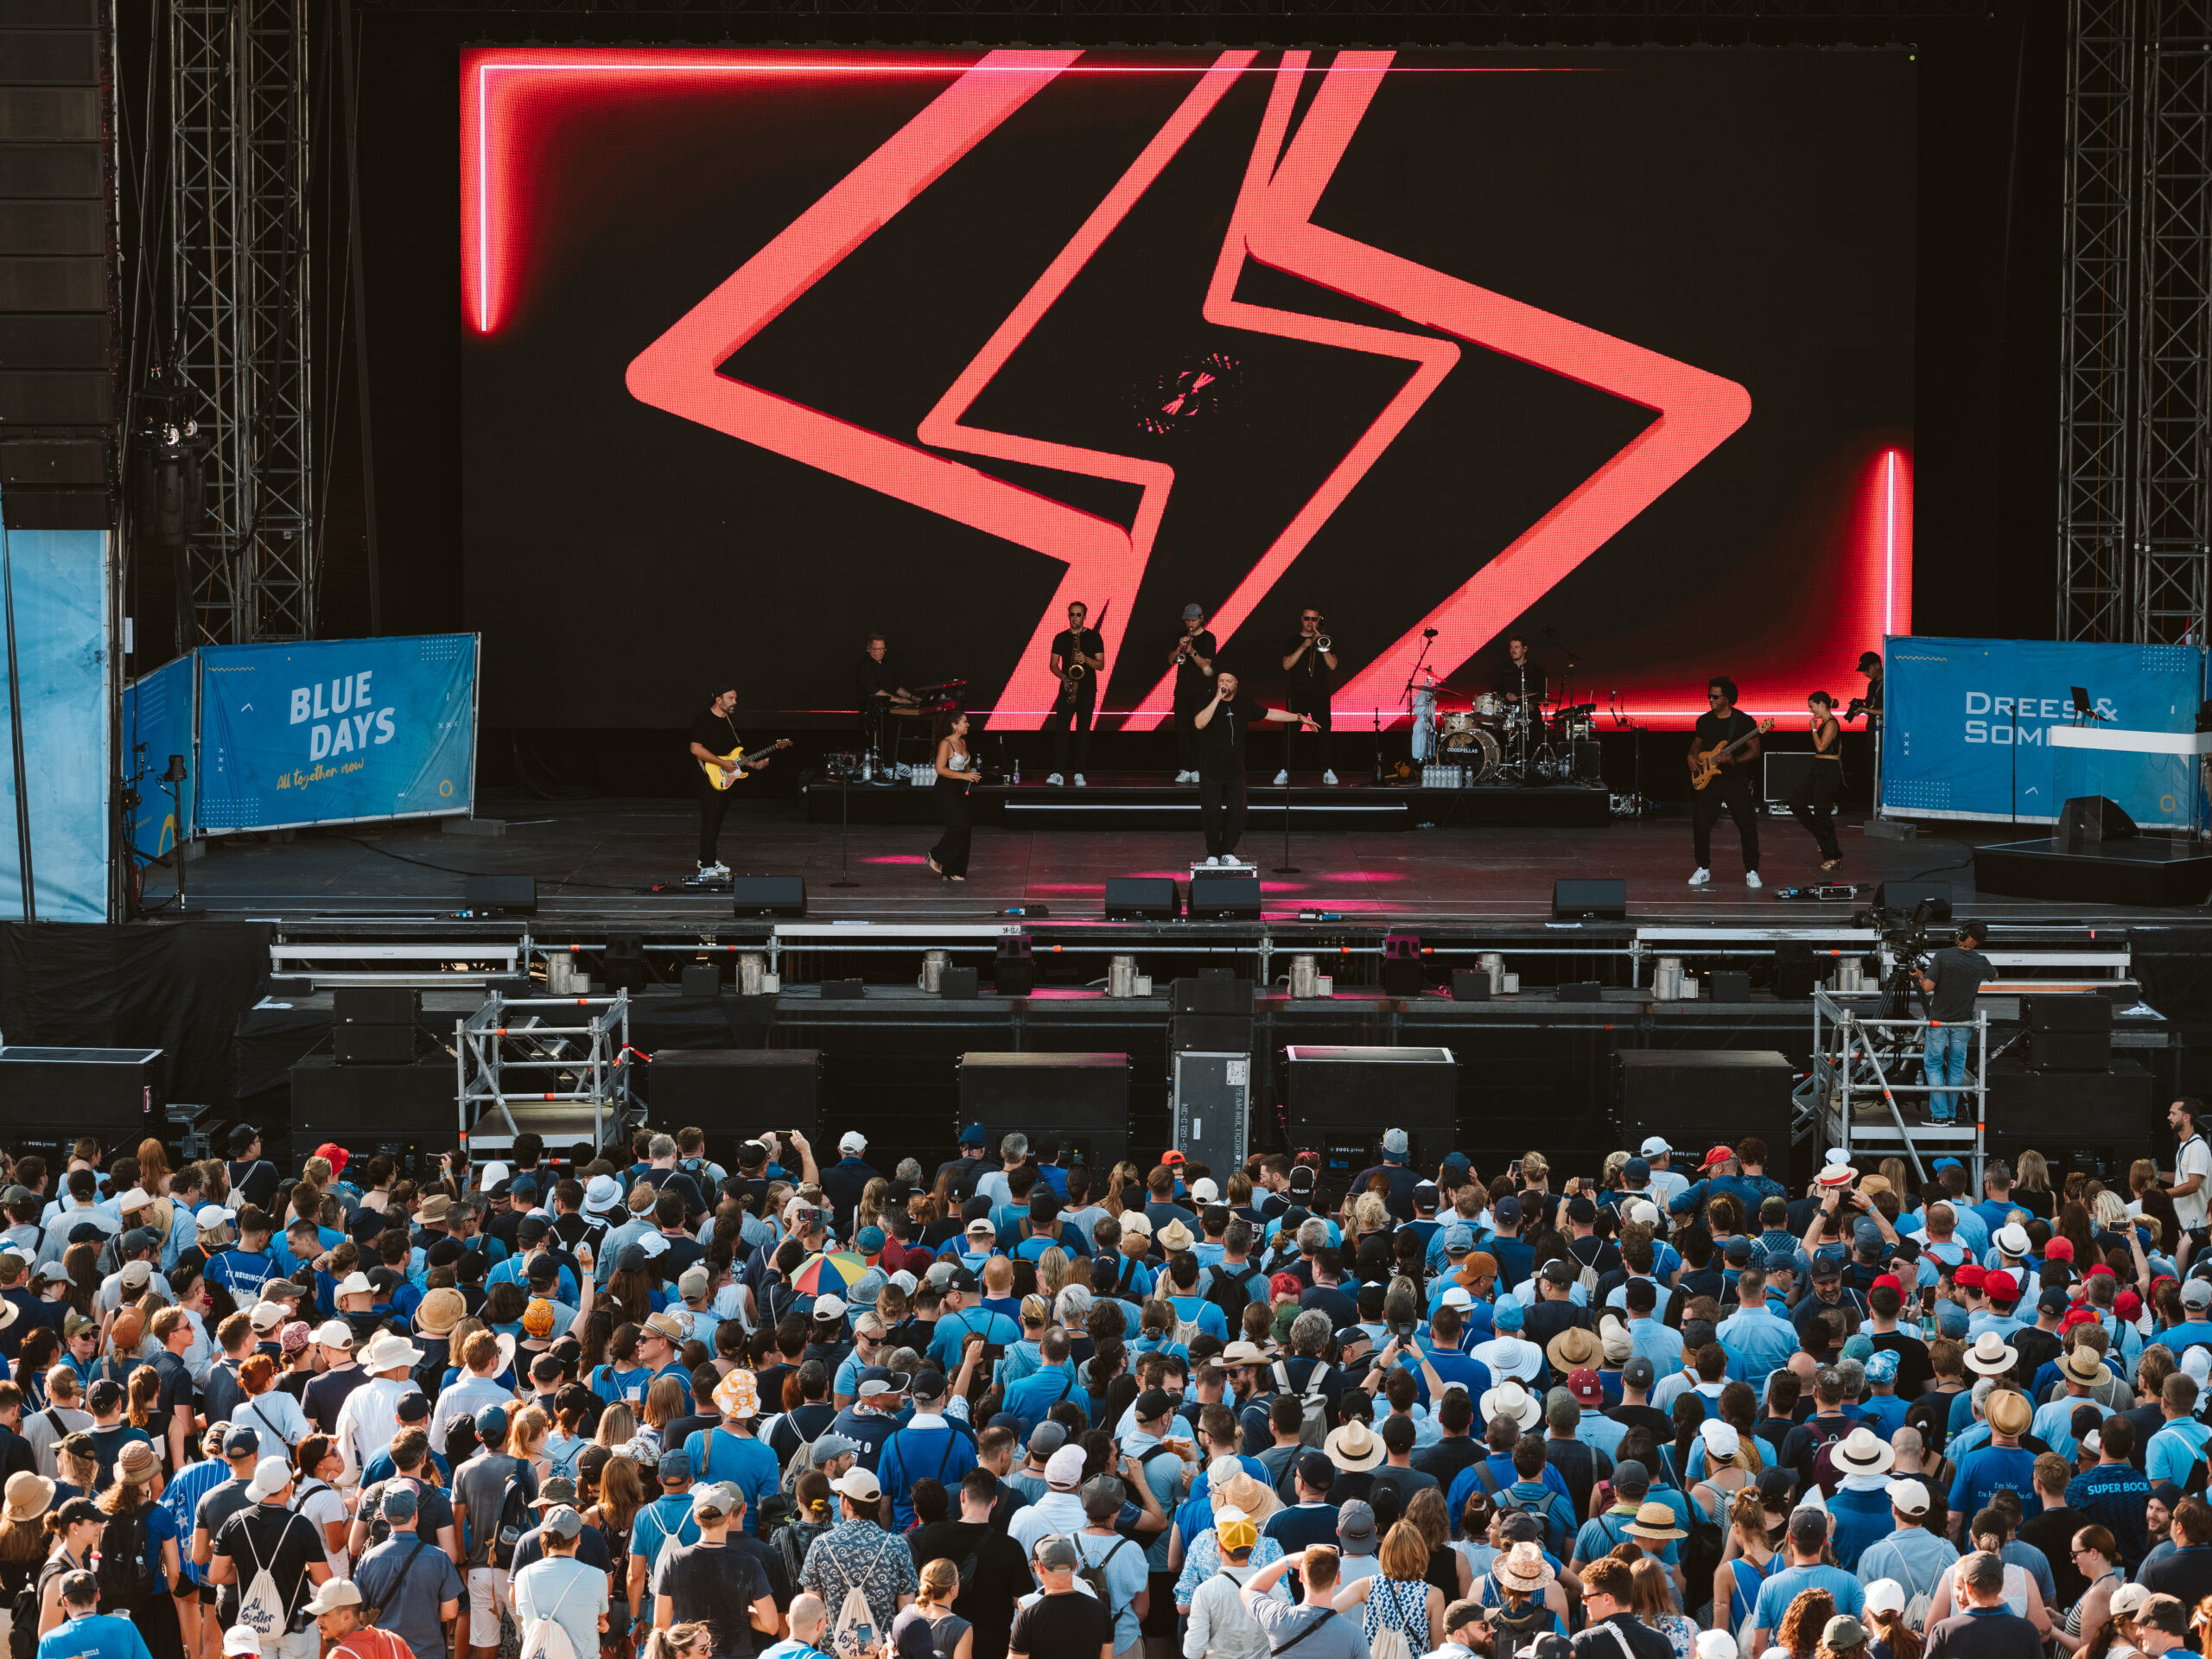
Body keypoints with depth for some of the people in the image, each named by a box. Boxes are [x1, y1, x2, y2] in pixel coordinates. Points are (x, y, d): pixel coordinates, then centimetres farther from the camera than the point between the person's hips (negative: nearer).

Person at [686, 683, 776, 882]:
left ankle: (709, 859, 26)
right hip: (709, 780, -9)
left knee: (716, 823, 14)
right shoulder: (704, 720, -11)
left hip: (726, 780, 9)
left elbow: (736, 753, 23)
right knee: (710, 822, -12)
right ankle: (707, 868, -13)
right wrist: (722, 763, -21)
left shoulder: (729, 722, 16)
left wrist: (754, 764, 8)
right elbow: (696, 749, -21)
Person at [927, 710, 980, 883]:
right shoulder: (945, 744, -14)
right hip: (945, 791, -9)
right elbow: (940, 769, -21)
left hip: (958, 791, 9)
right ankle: (936, 857, 1)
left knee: (964, 829, 3)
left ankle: (954, 872, 8)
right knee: (960, 825, -17)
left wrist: (973, 774, 4)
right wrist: (964, 776, -23)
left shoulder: (962, 742, 12)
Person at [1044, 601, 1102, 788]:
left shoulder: (1093, 637, 5)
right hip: (1067, 689, 1)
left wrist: (1086, 659, -17)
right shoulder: (1060, 638, 10)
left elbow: (1101, 665, 1)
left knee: (1083, 730, -1)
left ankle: (1079, 774, 2)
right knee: (1060, 729, -8)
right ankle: (1058, 774, -9)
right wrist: (1063, 677, -8)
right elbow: (1054, 664, 11)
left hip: (1087, 690, -1)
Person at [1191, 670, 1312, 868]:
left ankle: (1227, 853, 12)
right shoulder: (1209, 703, -8)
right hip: (1210, 773, -3)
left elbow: (1270, 714, 14)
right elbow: (1199, 723, -27)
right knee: (1212, 813, -5)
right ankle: (1213, 854, 10)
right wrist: (1217, 699, -27)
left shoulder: (1244, 705, 5)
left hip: (1235, 772, 3)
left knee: (1237, 812, -3)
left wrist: (1299, 718, 15)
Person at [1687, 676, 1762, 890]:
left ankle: (1752, 872, 5)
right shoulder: (1704, 721, 8)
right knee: (1701, 825, -1)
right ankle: (1704, 869, 14)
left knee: (1747, 826, -5)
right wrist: (1692, 756, 2)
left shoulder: (1745, 721, -5)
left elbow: (1754, 751, -4)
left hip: (1736, 781, -4)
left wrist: (1734, 760, -18)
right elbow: (1697, 743, 23)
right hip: (1708, 781, 4)